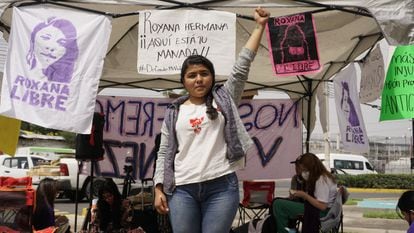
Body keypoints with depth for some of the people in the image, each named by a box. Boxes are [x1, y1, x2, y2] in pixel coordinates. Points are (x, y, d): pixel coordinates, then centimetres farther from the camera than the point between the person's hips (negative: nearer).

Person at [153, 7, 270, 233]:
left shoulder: (224, 99, 11)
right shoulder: (174, 112, 13)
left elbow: (242, 66, 6)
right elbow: (164, 153, 12)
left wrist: (259, 26, 5)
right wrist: (159, 189, 3)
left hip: (221, 186, -1)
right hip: (183, 189, 1)